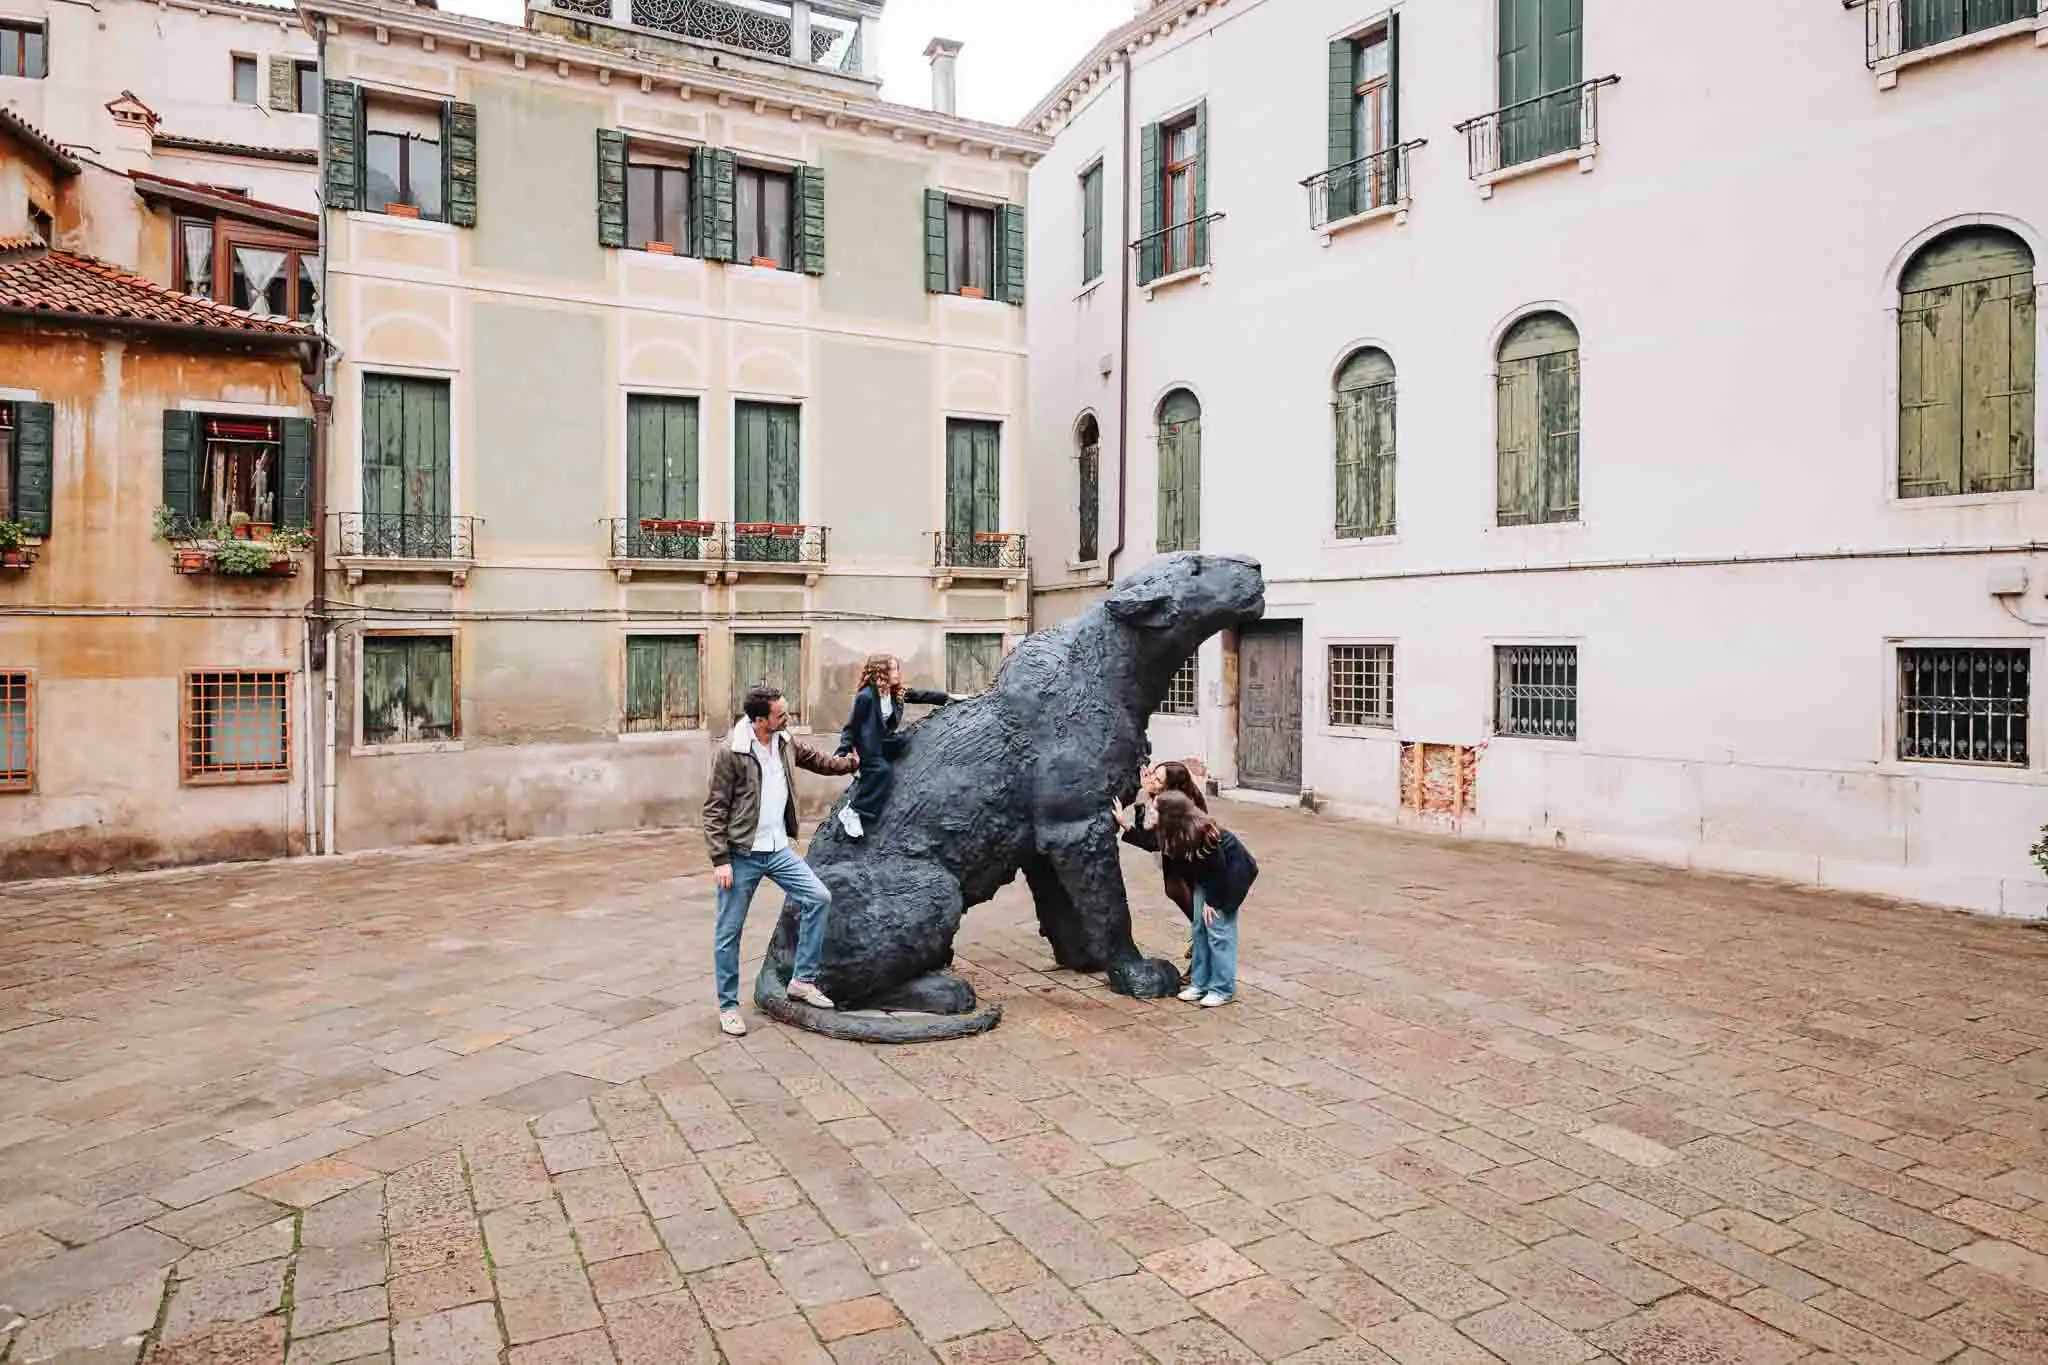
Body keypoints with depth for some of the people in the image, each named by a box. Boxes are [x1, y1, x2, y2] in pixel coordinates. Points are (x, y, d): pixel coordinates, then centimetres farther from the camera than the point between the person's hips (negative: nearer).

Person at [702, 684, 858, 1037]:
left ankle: (803, 980, 13)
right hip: (741, 855, -6)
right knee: (729, 932, 4)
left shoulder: (786, 743, 1)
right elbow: (714, 810, -14)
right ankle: (728, 1006, 21)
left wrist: (854, 763, 28)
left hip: (778, 850, 6)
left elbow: (817, 760, 22)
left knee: (819, 898, 0)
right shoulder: (730, 753, -17)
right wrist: (720, 860, -17)